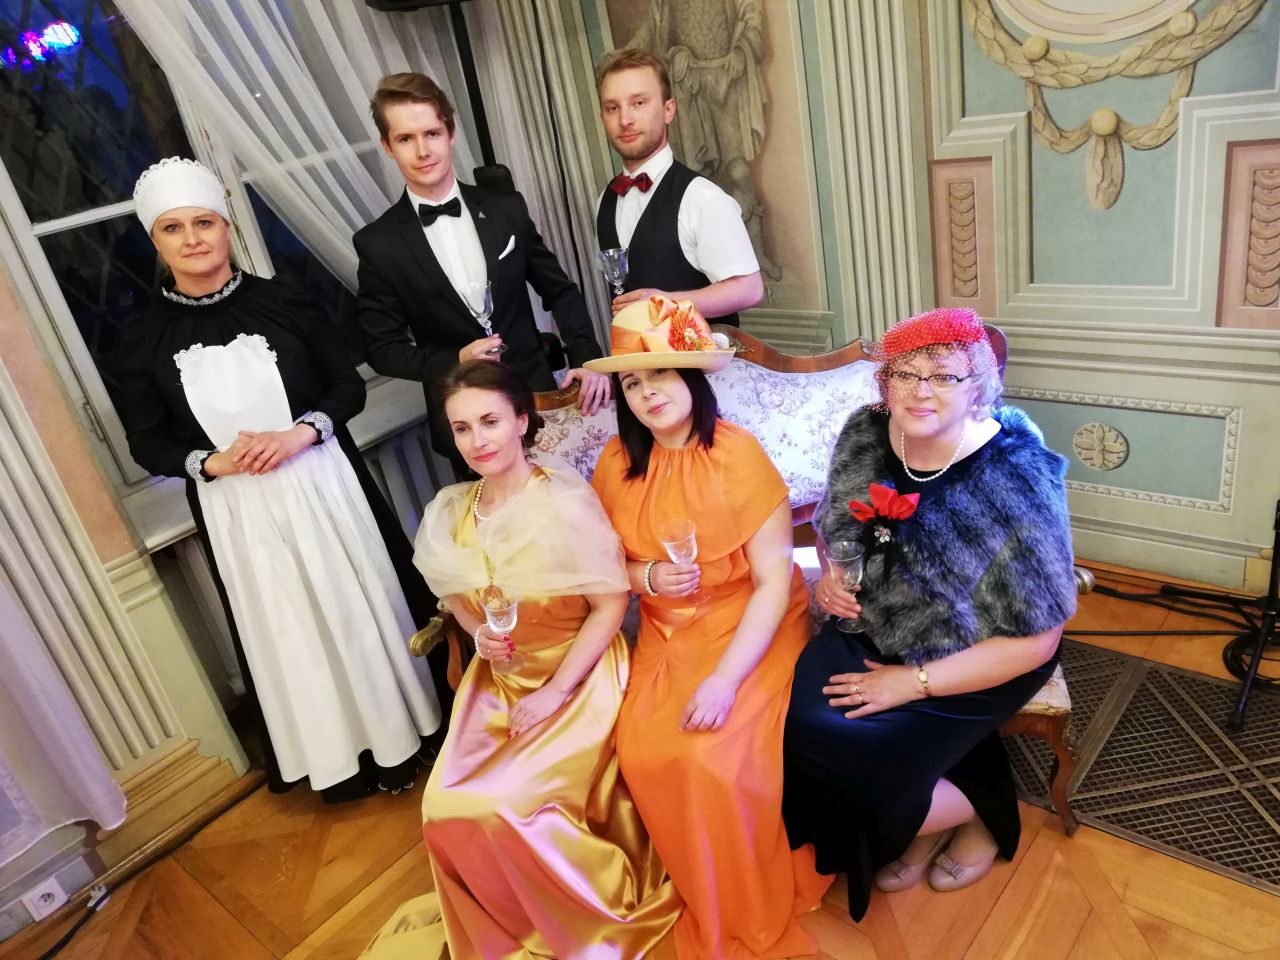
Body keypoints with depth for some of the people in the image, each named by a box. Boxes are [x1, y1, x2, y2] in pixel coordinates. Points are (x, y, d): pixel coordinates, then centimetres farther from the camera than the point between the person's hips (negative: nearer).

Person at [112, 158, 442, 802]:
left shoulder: (282, 303, -4)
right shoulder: (143, 339, -1)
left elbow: (349, 387, 0)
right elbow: (147, 443, 4)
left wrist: (301, 432, -17)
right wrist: (210, 462, -14)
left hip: (322, 484, 0)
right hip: (235, 509, 1)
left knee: (363, 608, 9)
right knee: (288, 634, 11)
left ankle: (400, 733, 31)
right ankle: (340, 758, 30)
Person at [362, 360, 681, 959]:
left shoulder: (566, 501, -20)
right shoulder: (450, 511, -3)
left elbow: (611, 605, -15)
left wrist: (553, 693, -18)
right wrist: (479, 633, -8)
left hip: (579, 676, -5)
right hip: (500, 680, 5)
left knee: (506, 804, -17)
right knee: (448, 808, -9)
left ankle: (605, 906, 14)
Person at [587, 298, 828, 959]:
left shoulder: (737, 454, -17)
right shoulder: (618, 462, -3)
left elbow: (774, 581, -15)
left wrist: (725, 678, -23)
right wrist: (645, 577, -15)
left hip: (753, 629, -4)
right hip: (668, 636, 4)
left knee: (716, 755, -23)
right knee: (643, 753, -17)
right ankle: (708, 907, 13)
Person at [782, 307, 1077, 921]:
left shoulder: (1018, 483, -23)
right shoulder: (865, 434, -7)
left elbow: (1034, 642, -18)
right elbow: (834, 524, 14)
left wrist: (916, 683, -19)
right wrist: (830, 573, -8)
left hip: (972, 662, -5)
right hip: (872, 630, 6)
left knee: (864, 763, -19)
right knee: (797, 725, -17)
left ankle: (978, 815, 16)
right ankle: (925, 818, 12)